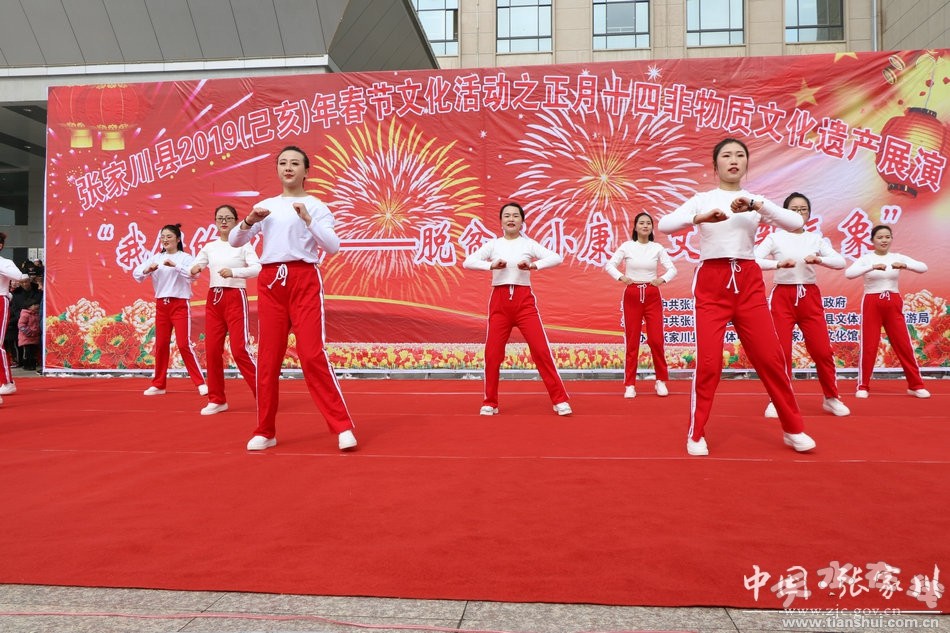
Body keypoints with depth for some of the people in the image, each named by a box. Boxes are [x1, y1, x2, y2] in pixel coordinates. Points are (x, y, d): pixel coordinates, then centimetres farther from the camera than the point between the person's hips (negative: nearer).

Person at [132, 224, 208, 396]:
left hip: (180, 304, -5)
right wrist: (148, 269, -17)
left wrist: (175, 265, -31)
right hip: (161, 304, 5)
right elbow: (136, 274, 3)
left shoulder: (185, 257, -4)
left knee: (184, 344, -8)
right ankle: (158, 385, 19)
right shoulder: (156, 258, 9)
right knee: (161, 345, 9)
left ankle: (200, 383, -2)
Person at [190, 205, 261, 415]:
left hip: (235, 298, -5)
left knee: (240, 350, -11)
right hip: (213, 299, 5)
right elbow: (192, 270, 9)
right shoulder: (209, 247, 12)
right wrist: (194, 270, -14)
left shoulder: (243, 244, 0)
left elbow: (257, 268, -14)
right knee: (212, 350, 4)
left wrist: (233, 272, -28)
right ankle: (217, 400, 15)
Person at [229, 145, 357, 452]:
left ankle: (343, 427, -5)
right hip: (270, 282, 4)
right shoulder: (264, 206, 15)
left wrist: (308, 220, -19)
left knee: (313, 355, -11)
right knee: (268, 357, 4)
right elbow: (234, 241, 12)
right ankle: (266, 431, 15)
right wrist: (248, 222, -7)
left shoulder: (315, 206, 4)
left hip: (304, 280, -4)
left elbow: (333, 246, -8)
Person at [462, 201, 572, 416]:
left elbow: (556, 258, -7)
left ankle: (560, 400, 3)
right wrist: (491, 265, -21)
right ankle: (490, 403, 17)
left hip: (524, 300, -1)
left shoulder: (529, 244, 5)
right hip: (499, 300, 1)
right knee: (492, 353, 2)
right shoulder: (493, 244, 7)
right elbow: (467, 262, -6)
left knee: (541, 349, -6)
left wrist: (533, 265, -21)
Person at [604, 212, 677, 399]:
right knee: (632, 341, 2)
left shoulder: (657, 248, 3)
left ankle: (661, 381, 14)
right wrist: (621, 277, -17)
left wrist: (663, 279, -15)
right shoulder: (626, 246, 0)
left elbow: (672, 269, 4)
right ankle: (630, 385, 9)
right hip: (632, 295, -1)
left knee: (656, 340, -4)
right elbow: (609, 265, 0)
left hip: (652, 296, 1)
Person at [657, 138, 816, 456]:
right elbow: (664, 225, -11)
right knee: (708, 360, -7)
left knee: (771, 356, 2)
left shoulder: (755, 200, 10)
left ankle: (793, 429, 19)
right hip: (711, 282, -2)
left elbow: (796, 223, -5)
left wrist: (756, 205, -18)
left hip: (749, 282, 2)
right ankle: (696, 434, 8)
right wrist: (701, 217, -27)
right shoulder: (702, 199, 5)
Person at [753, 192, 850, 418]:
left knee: (822, 350, 2)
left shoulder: (816, 239, 8)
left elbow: (840, 262, -1)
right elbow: (753, 260, -13)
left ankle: (831, 398, 20)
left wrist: (819, 259, -19)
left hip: (810, 297, 2)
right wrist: (778, 263, -26)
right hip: (782, 296, -2)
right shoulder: (775, 237, 1)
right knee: (781, 350, -3)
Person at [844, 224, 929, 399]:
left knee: (904, 345, 5)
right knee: (868, 346, -1)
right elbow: (848, 273, -21)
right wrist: (873, 267, -32)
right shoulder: (866, 258, -3)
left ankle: (916, 385, 16)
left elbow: (923, 267, -7)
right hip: (872, 304, -2)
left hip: (894, 304, 3)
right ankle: (863, 386, 8)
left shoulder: (897, 257, 5)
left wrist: (904, 265, -25)